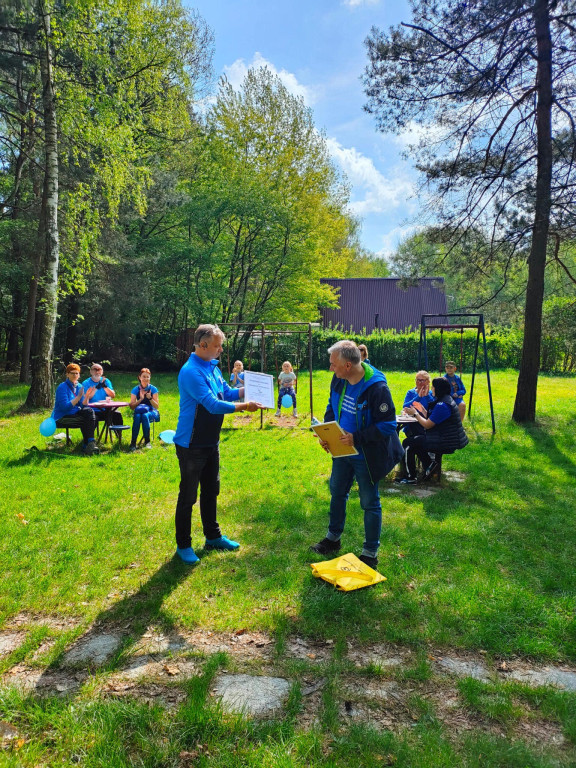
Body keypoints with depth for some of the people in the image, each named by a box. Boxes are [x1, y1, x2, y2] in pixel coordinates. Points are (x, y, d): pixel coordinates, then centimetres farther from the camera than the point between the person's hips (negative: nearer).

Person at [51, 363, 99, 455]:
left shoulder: (79, 386, 9)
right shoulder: (62, 387, -12)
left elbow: (83, 406, 6)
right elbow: (65, 407, -22)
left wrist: (87, 397, -12)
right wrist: (79, 397, -26)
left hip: (75, 414, 6)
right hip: (61, 418, -6)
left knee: (89, 411, -21)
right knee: (85, 421, -26)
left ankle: (90, 443, -21)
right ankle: (88, 445, -14)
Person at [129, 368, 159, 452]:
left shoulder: (153, 389, 0)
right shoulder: (136, 389, 3)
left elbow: (157, 406, -1)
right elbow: (132, 406, -1)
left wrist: (150, 398, -17)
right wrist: (140, 399, -15)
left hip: (151, 412, -1)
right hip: (139, 411, 1)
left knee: (145, 416, -36)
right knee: (137, 416, -35)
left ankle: (147, 441, -24)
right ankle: (133, 443, -31)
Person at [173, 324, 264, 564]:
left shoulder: (212, 367, 6)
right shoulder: (191, 372, -22)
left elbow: (227, 393, 14)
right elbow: (213, 405, -28)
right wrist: (245, 407, -24)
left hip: (210, 443, 9)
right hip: (191, 445, -9)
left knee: (210, 491, 19)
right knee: (188, 496, 4)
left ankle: (213, 537, 34)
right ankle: (183, 545, 19)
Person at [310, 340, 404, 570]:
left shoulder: (377, 388, -28)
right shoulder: (338, 380, -6)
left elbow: (388, 424, -25)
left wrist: (357, 437, -30)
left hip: (366, 455, -7)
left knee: (370, 503, 8)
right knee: (337, 493, 22)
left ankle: (370, 553, 25)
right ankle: (333, 538, 45)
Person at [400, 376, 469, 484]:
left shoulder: (442, 405, -24)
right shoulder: (447, 400, 10)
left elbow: (427, 425, -19)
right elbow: (430, 419, 14)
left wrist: (415, 413, -7)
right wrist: (420, 411, 12)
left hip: (443, 443, -11)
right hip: (447, 439, 11)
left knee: (408, 443, -4)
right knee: (415, 438, 21)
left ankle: (411, 477, 2)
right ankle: (430, 463, 15)